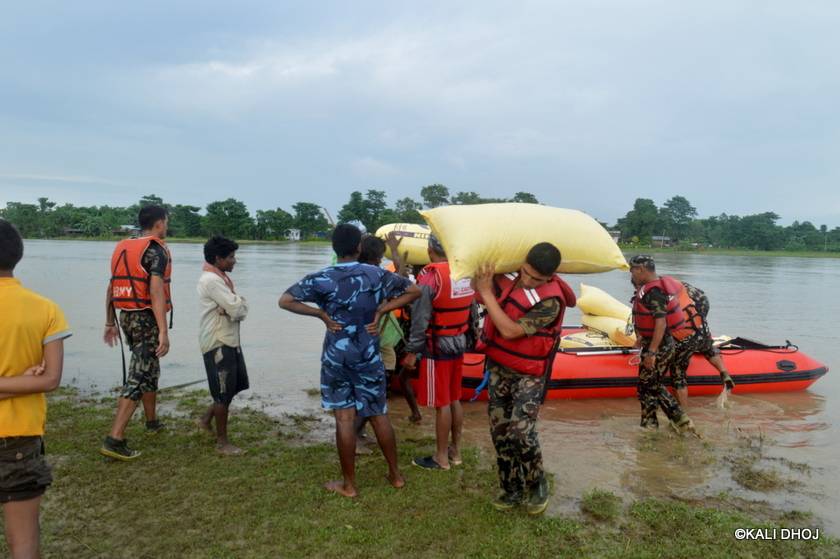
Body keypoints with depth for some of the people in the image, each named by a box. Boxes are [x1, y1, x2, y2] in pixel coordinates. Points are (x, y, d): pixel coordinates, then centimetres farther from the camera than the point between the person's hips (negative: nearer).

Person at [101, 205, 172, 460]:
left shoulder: (123, 248, 12)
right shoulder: (156, 250, -13)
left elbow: (111, 288, 15)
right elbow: (156, 290, -24)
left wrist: (110, 323, 22)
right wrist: (163, 331, -27)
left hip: (126, 316, 9)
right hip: (147, 318, -8)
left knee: (149, 369, 23)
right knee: (138, 377, -6)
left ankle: (152, 421, 37)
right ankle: (114, 439, -9)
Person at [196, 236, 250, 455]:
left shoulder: (221, 277, 14)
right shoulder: (211, 280, -18)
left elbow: (240, 308, 8)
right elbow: (237, 309, -25)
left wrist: (237, 306, -14)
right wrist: (239, 303, -3)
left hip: (230, 341, 10)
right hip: (218, 344, -10)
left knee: (236, 386, 19)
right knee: (224, 393, -1)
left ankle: (207, 418, 35)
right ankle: (222, 442, 12)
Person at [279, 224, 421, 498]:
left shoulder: (322, 278, -9)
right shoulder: (376, 274, -2)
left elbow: (285, 300, -11)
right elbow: (414, 291, 2)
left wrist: (321, 314, -6)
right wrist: (381, 310, -1)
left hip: (337, 355, -2)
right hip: (369, 354, 2)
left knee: (344, 418, 4)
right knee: (379, 415, 13)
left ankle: (349, 484, 15)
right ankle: (396, 474, 25)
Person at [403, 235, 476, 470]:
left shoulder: (429, 277, -18)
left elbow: (420, 319, -19)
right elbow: (473, 313, 9)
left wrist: (412, 351, -11)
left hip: (437, 348, -7)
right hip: (458, 345, 7)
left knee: (441, 403, 3)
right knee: (454, 400, 17)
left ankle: (441, 457, 15)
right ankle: (456, 451, 28)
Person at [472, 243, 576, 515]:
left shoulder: (550, 301, -23)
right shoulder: (507, 275, -4)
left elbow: (510, 331, -26)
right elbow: (477, 291, 12)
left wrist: (487, 292, -23)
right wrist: (479, 274, -9)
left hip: (528, 375, -6)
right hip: (498, 367, 6)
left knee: (521, 429, -17)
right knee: (499, 429, 8)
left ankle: (537, 485, 11)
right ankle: (512, 490, 25)